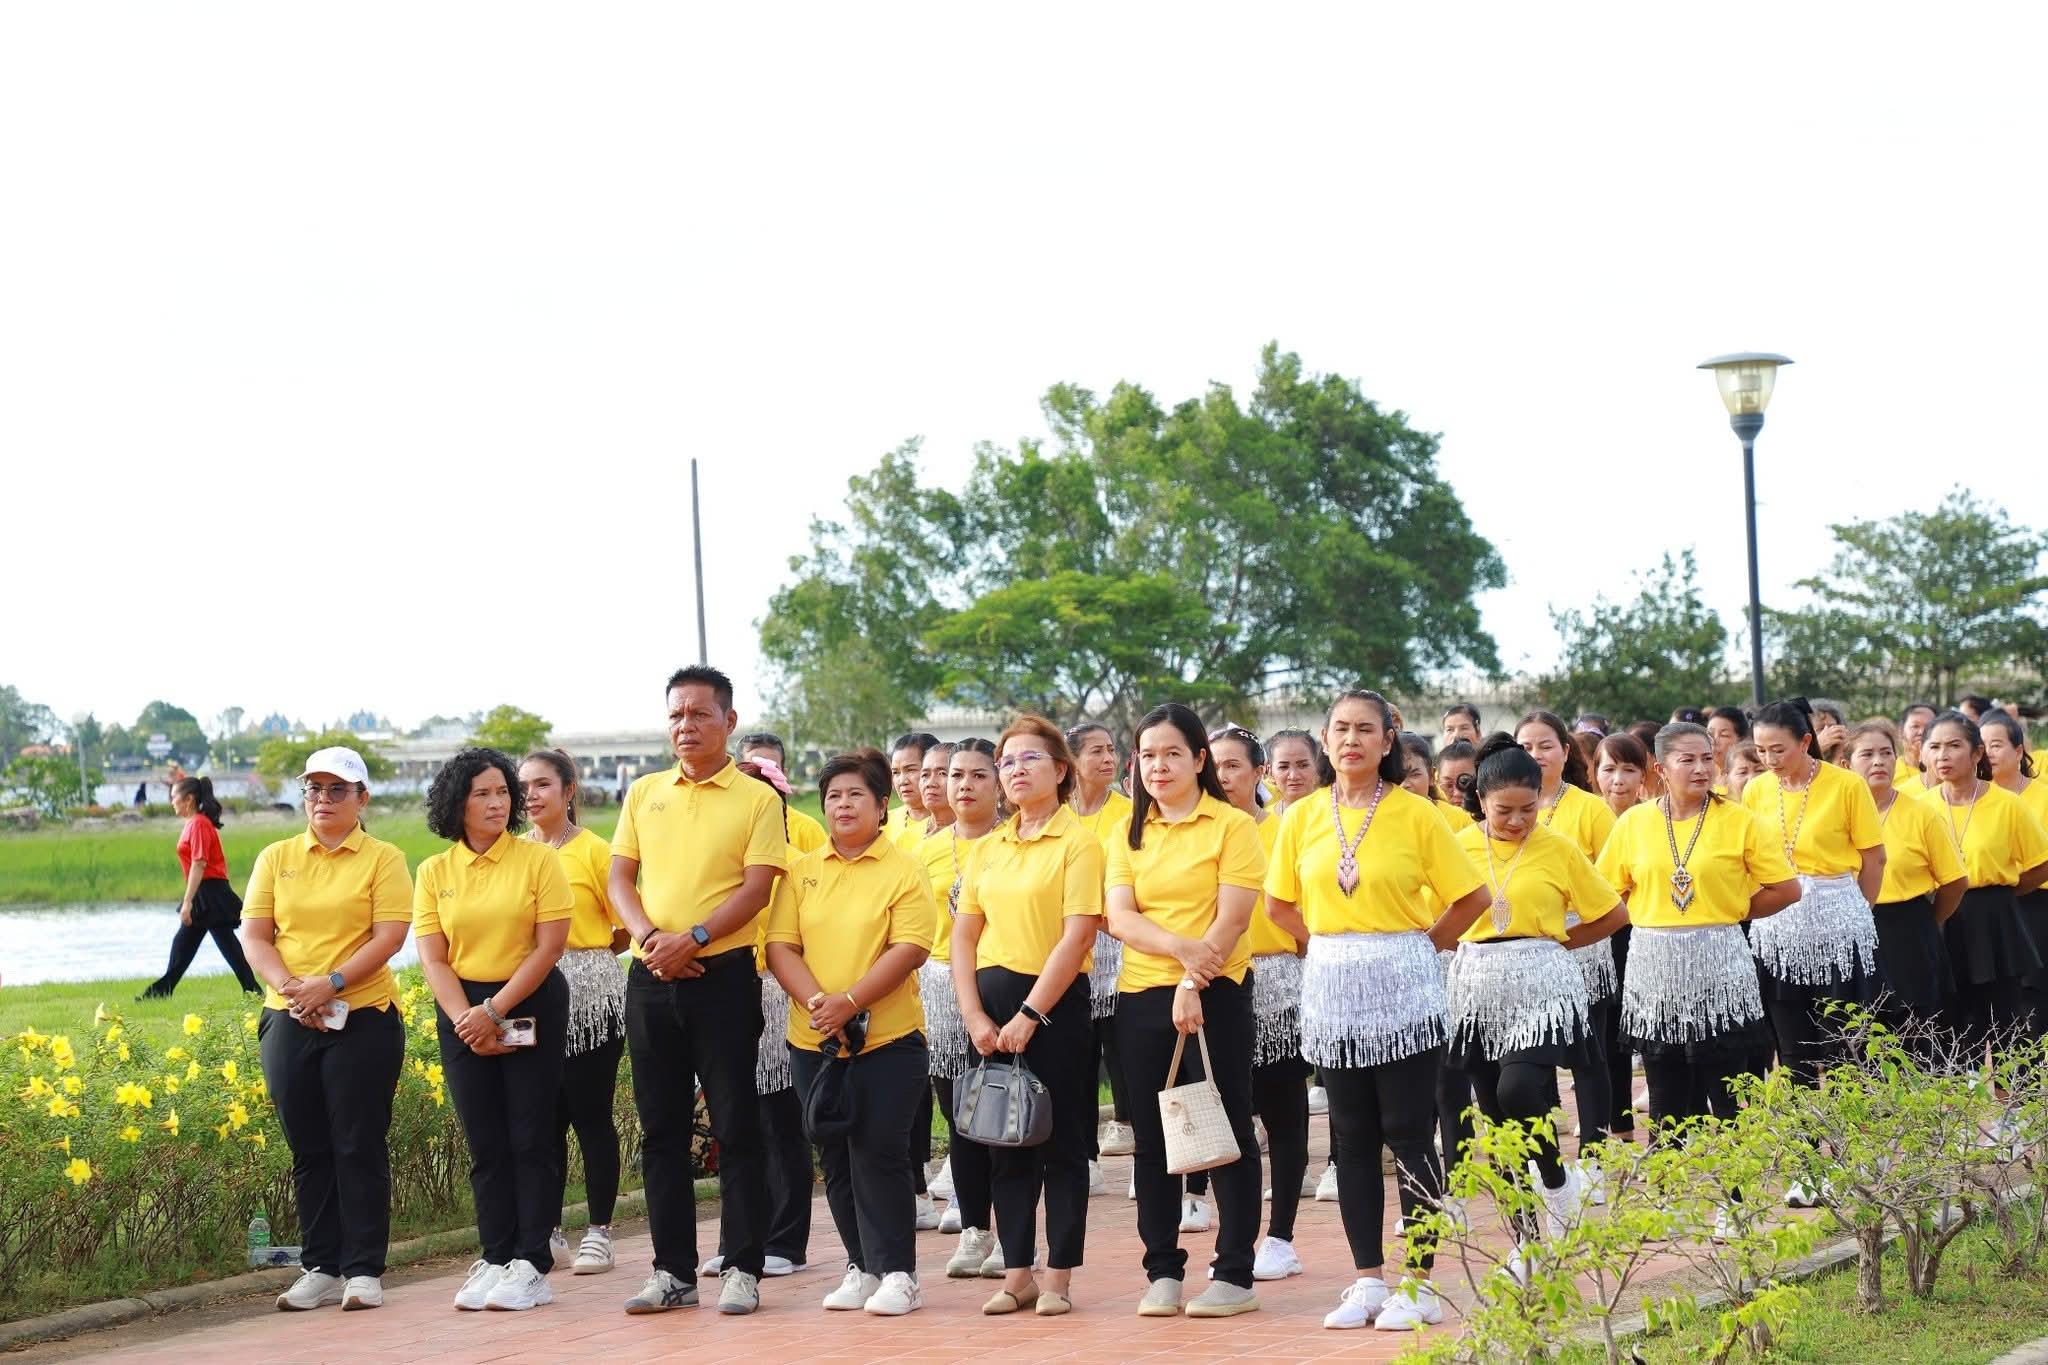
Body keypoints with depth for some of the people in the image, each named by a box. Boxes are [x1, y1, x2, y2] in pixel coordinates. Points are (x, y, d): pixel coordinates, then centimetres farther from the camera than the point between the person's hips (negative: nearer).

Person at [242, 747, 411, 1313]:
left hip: (363, 1018, -4)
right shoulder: (276, 859, 10)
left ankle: (364, 1271, 3)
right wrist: (289, 987, -12)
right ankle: (320, 1268, 14)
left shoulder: (383, 860, 0)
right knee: (309, 1149, 8)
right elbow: (254, 935, 5)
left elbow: (389, 936, -9)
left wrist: (331, 983, -20)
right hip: (288, 1020, 4)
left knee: (360, 1147, -2)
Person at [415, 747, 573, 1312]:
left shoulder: (539, 860, -3)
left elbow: (549, 947, -8)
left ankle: (532, 1266, -1)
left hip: (530, 1006, -3)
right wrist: (466, 1018, -12)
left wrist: (495, 1010, -13)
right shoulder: (434, 873, 6)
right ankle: (495, 1260, 9)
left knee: (530, 1139, -3)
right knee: (485, 1144, 5)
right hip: (463, 1014, 3)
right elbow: (433, 958, 1)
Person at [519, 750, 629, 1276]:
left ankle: (599, 1232, 7)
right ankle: (548, 1231, 16)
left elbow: (626, 929, -1)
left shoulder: (594, 850, -4)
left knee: (590, 1114, 0)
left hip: (589, 999, -4)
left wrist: (580, 952, -7)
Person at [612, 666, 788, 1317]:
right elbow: (621, 878, 9)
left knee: (735, 1126, -2)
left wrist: (693, 937, -19)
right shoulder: (644, 794, 12)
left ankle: (741, 1269, 4)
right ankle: (673, 1271, 14)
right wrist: (649, 936, -9)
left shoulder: (757, 799, -1)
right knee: (661, 1128, 7)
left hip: (723, 973, -4)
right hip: (649, 978, 4)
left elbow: (757, 888, -9)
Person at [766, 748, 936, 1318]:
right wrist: (815, 1000, -15)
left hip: (888, 1038, -4)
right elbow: (780, 946, 2)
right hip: (814, 1040, 4)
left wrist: (851, 1001, -20)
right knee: (836, 1158, 8)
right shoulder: (801, 872, 10)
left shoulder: (904, 871, -1)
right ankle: (862, 1267, 17)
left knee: (879, 1152, -7)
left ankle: (897, 1272, 0)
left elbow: (910, 949, -11)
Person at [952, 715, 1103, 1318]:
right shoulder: (987, 848, 12)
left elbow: (1077, 936, -13)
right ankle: (1017, 1273, 14)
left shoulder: (1077, 842, -6)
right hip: (993, 1001, 6)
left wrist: (1029, 1015, -16)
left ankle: (1059, 1278, 6)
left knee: (1061, 1142, 0)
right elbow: (964, 934, 10)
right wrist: (974, 1013, -3)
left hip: (1054, 1001, -6)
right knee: (1005, 1142, 8)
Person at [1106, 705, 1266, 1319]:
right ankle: (1162, 1271, 15)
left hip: (1214, 993, -5)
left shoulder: (1231, 826, -2)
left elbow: (1232, 918, -10)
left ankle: (1234, 1274, 3)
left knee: (1228, 1131, -1)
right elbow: (1119, 915, -1)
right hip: (1142, 997, 5)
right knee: (1153, 1137, 8)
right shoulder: (1129, 836, 12)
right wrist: (1181, 948, -18)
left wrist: (1191, 984, -19)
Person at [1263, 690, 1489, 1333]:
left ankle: (1419, 1283, 4)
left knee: (1408, 1135, -2)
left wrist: (1421, 945, -1)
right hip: (1332, 993, 4)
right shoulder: (1303, 818, 5)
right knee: (1352, 1138, 8)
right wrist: (1329, 940, 6)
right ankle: (1367, 1281, 14)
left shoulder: (1415, 814, -5)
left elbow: (1470, 897, -1)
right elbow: (1279, 903, 15)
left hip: (1402, 990, -4)